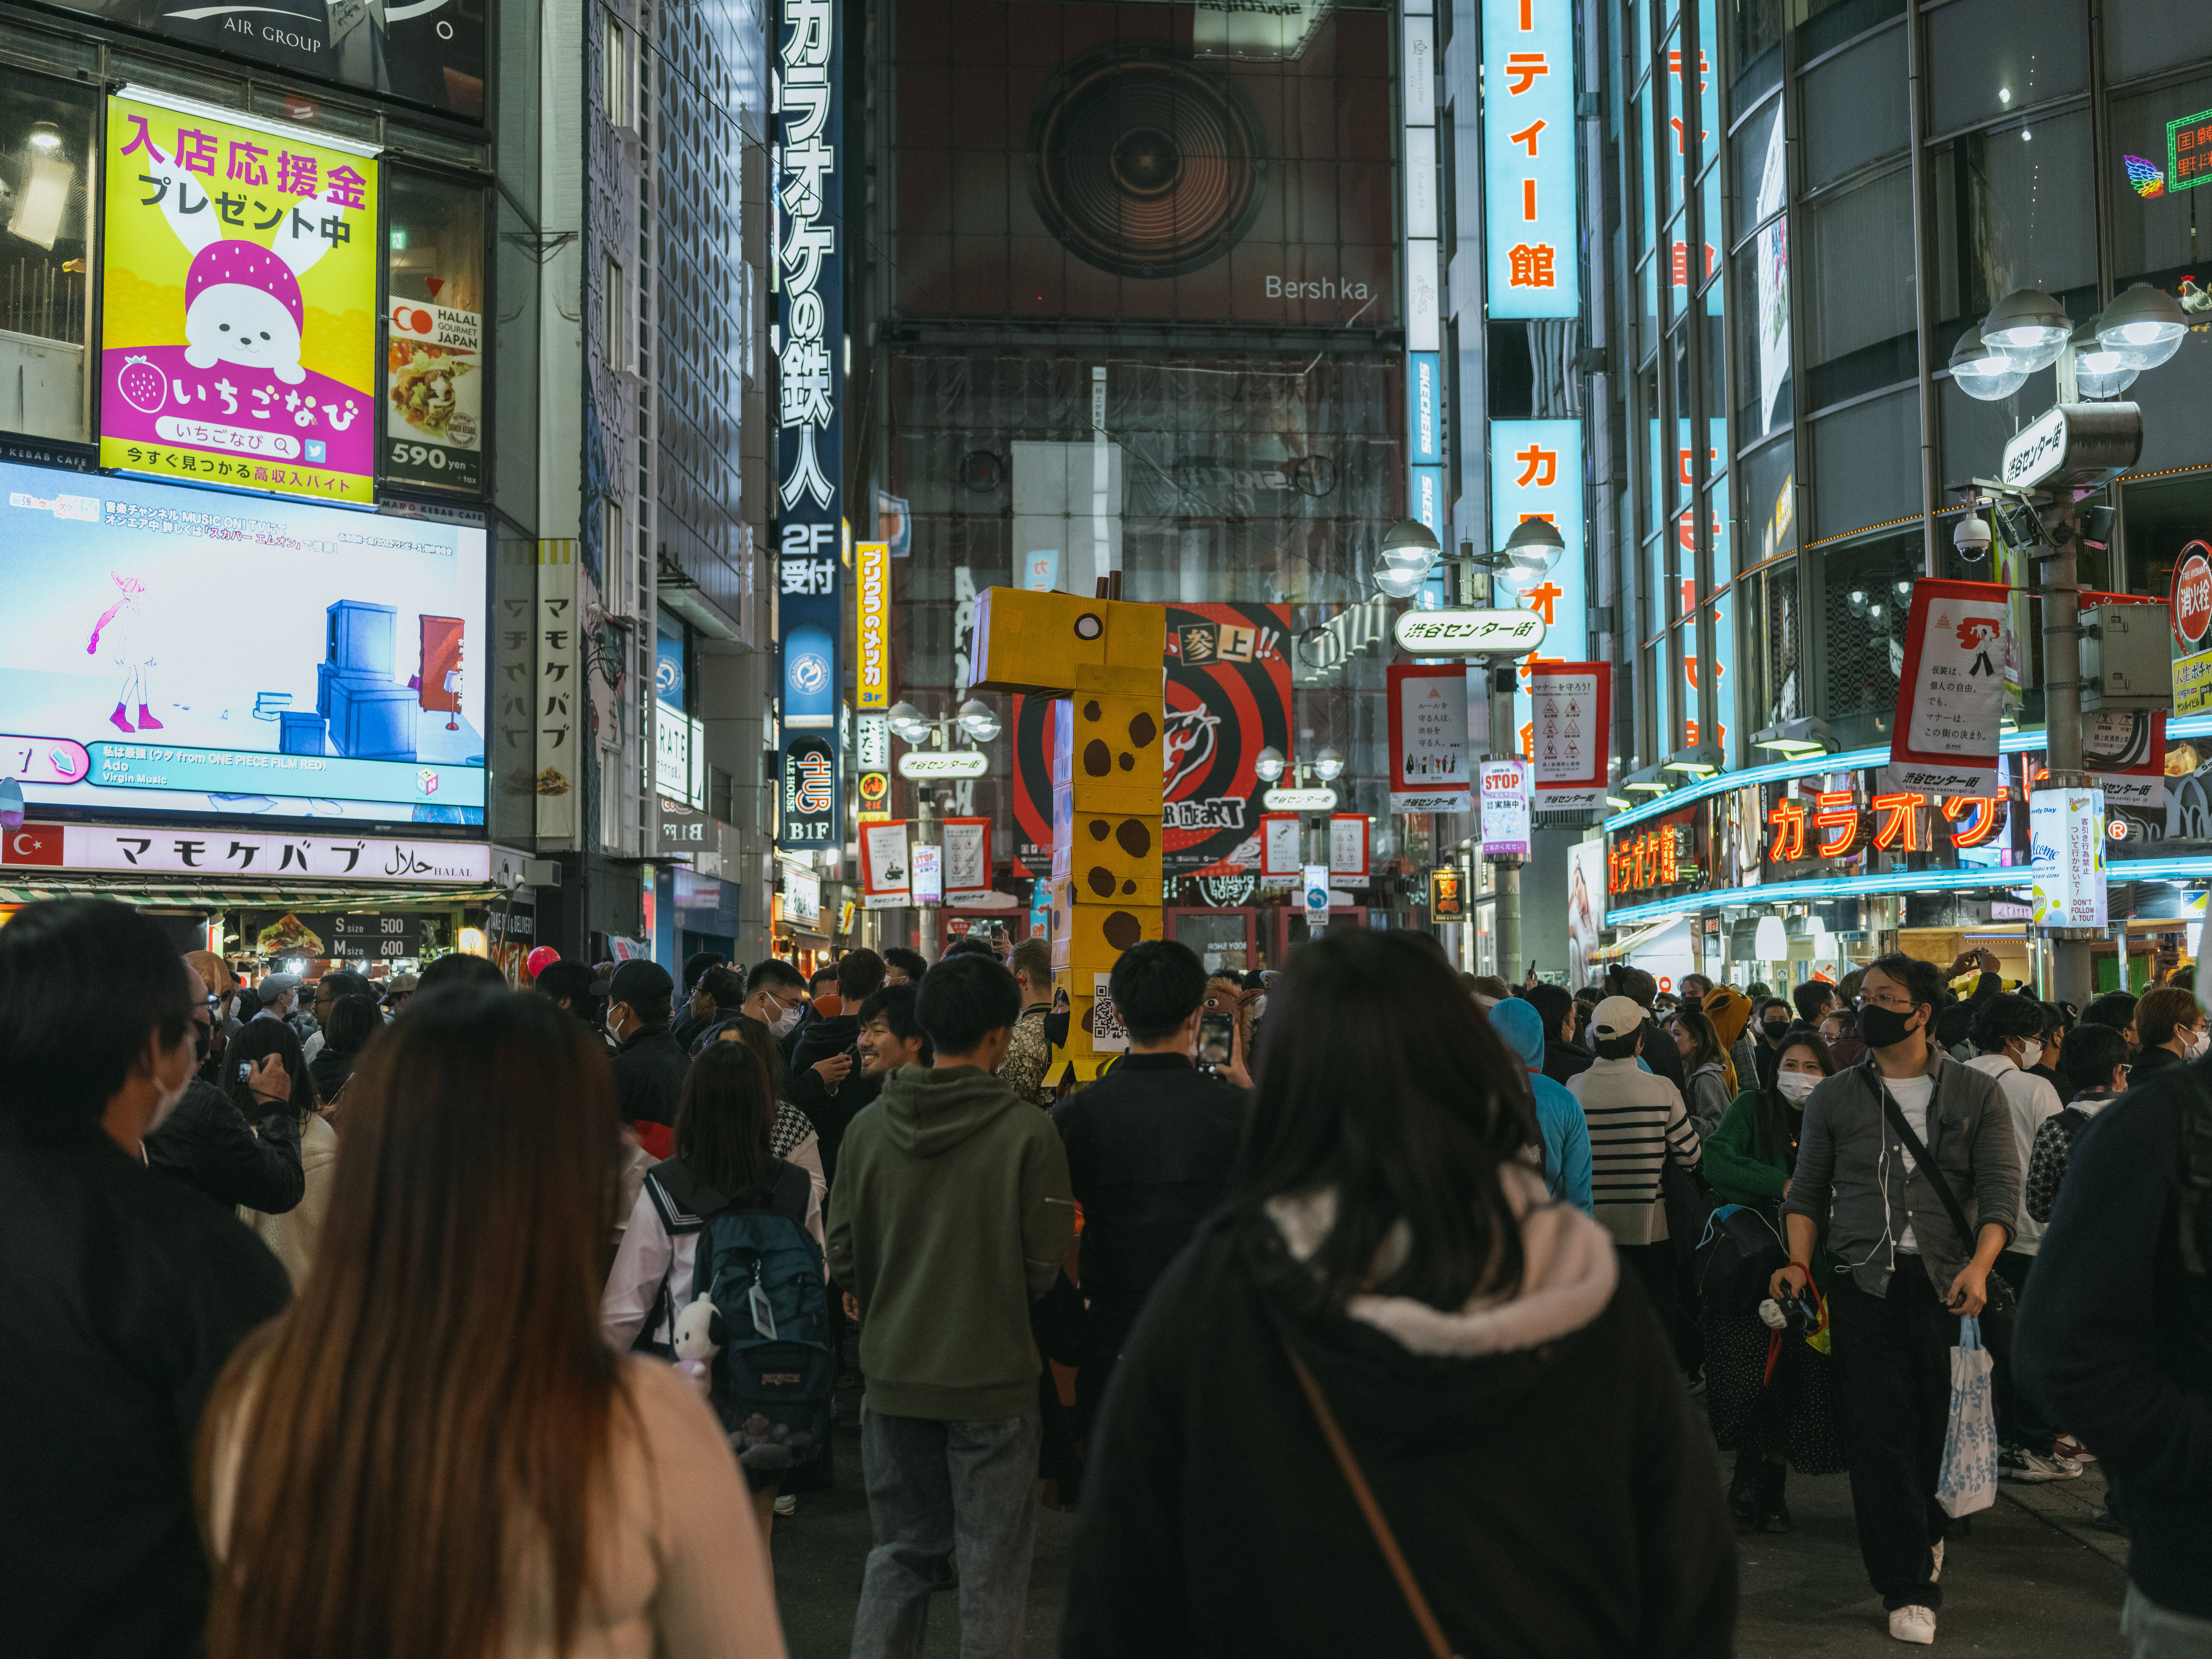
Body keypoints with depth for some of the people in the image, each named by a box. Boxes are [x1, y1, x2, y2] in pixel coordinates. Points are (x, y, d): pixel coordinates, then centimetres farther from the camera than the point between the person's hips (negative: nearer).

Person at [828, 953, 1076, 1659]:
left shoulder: (869, 1126, -4)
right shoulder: (1028, 1131, -14)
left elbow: (843, 1258, 1)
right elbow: (1043, 1268, -11)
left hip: (893, 1374, 4)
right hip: (993, 1379, -4)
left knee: (900, 1553, 18)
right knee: (994, 1564, 9)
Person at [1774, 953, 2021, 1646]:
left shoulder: (1976, 1094, 5)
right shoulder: (1835, 1097, 10)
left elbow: (2000, 1191, -1)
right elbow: (1808, 1190, 12)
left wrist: (1979, 1266, -17)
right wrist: (1799, 1262, -4)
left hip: (1950, 1285, -1)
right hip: (1866, 1283, 1)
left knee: (1941, 1428, 4)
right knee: (1881, 1434, -3)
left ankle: (1923, 1531, 32)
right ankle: (1910, 1587, 4)